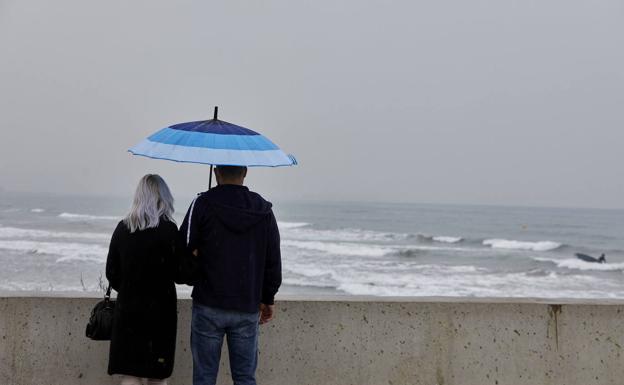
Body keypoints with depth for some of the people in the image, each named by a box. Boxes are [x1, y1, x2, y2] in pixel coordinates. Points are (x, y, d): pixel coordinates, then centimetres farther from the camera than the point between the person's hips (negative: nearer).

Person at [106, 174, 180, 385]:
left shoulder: (122, 228, 1)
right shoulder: (168, 229, -11)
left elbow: (111, 273, 6)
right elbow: (177, 272, -9)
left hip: (127, 309, 3)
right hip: (160, 309, -3)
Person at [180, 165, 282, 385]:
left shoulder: (203, 204, -8)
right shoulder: (263, 209, 4)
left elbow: (184, 249, -8)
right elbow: (274, 262, 8)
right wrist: (268, 299, 19)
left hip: (209, 306, -3)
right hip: (248, 308, 3)